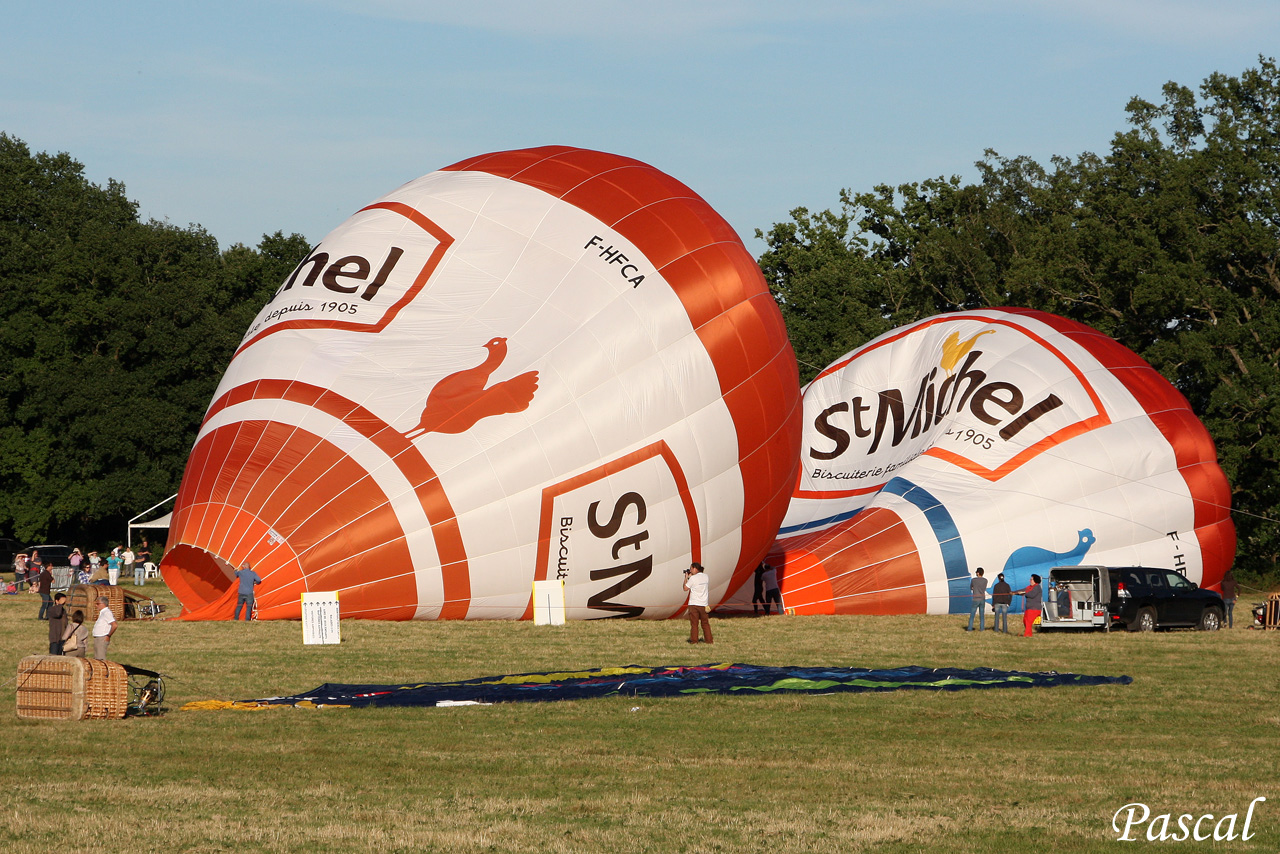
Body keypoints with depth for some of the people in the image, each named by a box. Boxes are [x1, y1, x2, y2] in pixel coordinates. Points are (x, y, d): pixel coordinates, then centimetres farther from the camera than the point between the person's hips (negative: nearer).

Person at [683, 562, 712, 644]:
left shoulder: (693, 578, -11)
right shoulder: (705, 576, 5)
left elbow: (685, 588, -3)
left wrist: (686, 578, 7)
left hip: (694, 604, -5)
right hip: (703, 604, 5)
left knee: (694, 623, 1)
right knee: (705, 623, 11)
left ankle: (694, 640, 1)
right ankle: (708, 640, 10)